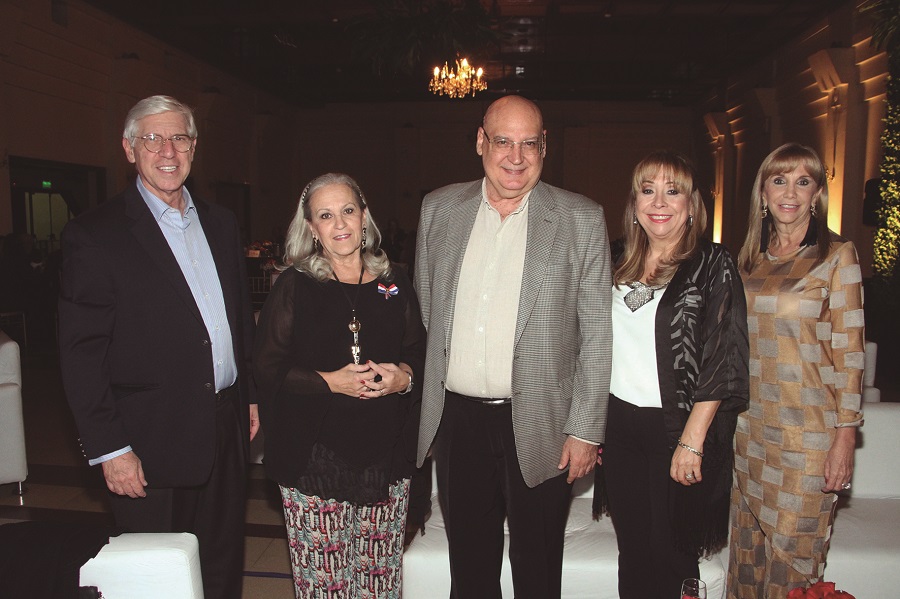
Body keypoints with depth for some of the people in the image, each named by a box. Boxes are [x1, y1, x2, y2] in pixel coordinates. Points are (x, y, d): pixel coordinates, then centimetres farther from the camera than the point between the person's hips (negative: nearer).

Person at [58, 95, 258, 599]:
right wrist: (109, 448, -13)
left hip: (227, 430, 5)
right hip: (152, 447, -5)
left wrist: (250, 396, 12)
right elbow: (82, 354, -11)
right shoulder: (94, 236, -9)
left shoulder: (221, 223, 9)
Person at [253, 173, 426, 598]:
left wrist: (404, 375, -8)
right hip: (315, 455, -2)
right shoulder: (294, 286, -1)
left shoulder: (394, 283, 8)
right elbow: (268, 368, -4)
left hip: (386, 452, 3)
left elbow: (420, 351, 13)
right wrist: (330, 381, -16)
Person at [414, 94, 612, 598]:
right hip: (456, 419, 3)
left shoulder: (582, 220, -5)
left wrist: (585, 432, -6)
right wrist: (423, 404, 10)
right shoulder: (440, 208, 4)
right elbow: (423, 312, 11)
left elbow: (597, 336, -4)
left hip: (538, 426, -2)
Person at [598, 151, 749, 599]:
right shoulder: (620, 266, 9)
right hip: (618, 425, 5)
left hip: (677, 428, -4)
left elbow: (722, 361, -12)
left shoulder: (713, 265, -7)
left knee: (668, 555, 8)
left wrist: (692, 442, -17)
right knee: (632, 551, 13)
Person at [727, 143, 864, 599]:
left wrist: (845, 436, -11)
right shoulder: (749, 258, 9)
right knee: (748, 548, 13)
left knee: (793, 554, 3)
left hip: (808, 430, -5)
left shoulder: (837, 255, -5)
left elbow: (849, 351, -8)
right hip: (751, 425, 5)